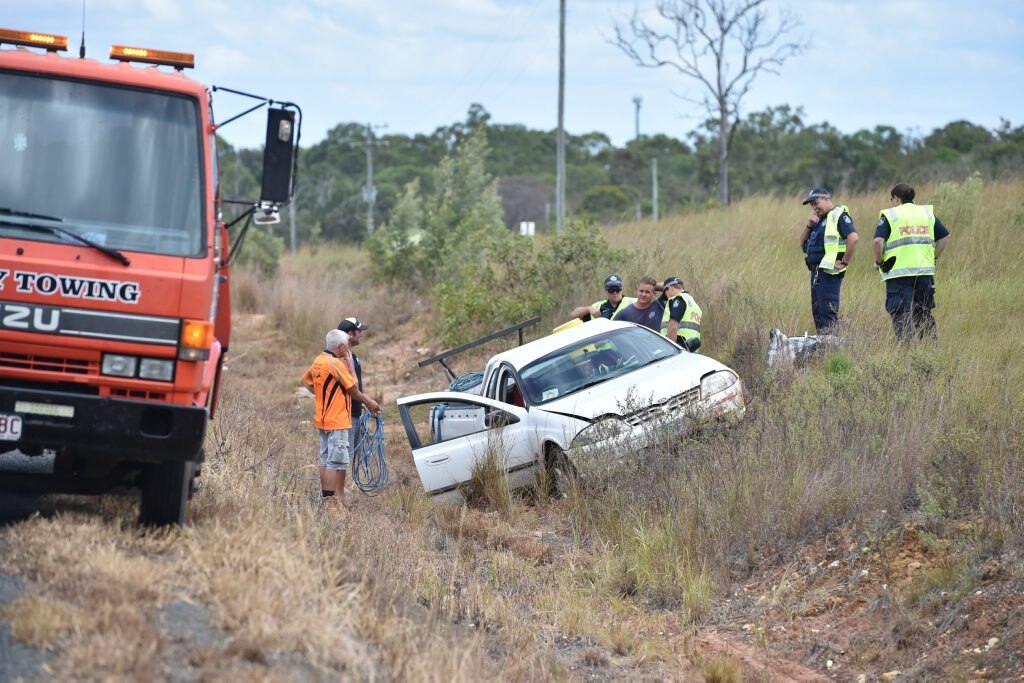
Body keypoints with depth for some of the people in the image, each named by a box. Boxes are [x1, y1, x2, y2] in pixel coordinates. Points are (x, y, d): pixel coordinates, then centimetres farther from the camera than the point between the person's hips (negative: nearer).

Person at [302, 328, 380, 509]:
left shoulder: (318, 361, 8)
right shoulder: (336, 364, -17)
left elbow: (305, 380, 23)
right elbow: (353, 390, -11)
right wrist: (369, 402, 3)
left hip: (322, 419, 9)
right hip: (337, 420, -9)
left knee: (326, 459, 15)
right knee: (338, 460, -7)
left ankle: (325, 494, 20)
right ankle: (338, 498, -9)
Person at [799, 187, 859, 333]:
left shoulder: (839, 215, -8)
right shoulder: (819, 219, 21)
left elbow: (853, 238, -21)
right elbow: (803, 244, 19)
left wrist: (844, 262, -17)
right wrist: (809, 225, 4)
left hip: (830, 270, -10)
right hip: (816, 270, 10)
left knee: (828, 310, -12)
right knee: (817, 310, 11)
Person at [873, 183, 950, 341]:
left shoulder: (889, 215, -2)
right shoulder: (927, 212, 13)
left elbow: (878, 241, -14)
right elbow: (944, 236, 12)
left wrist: (879, 261, 0)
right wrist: (934, 257, 19)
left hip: (898, 273, -4)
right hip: (925, 271, 4)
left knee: (901, 315, -2)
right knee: (924, 313, 15)